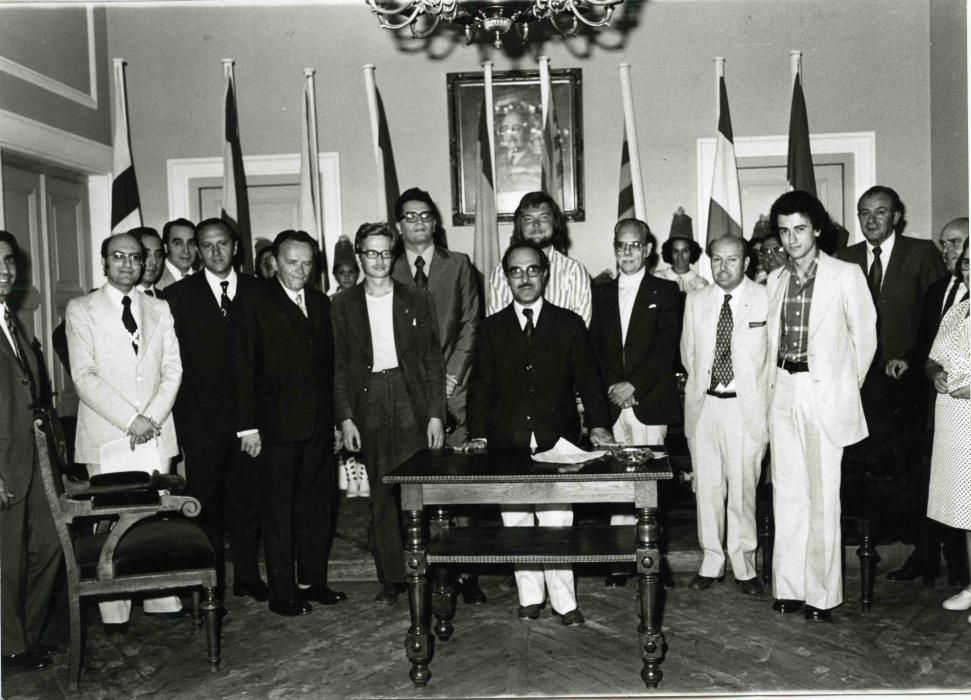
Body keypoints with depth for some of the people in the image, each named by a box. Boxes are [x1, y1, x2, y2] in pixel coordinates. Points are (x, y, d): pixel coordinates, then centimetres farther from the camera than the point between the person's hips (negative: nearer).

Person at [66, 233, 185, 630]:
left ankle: (162, 601, 10)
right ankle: (114, 612, 8)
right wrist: (130, 420, -13)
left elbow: (173, 370, 7)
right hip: (105, 435, -3)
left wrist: (152, 418, -7)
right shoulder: (81, 309, 3)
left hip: (155, 432, 3)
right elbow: (84, 376, -6)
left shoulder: (159, 310, 13)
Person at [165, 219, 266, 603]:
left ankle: (247, 576, 21)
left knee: (247, 496, 8)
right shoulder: (178, 294, 3)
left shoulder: (257, 291, 7)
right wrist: (182, 407, -7)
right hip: (201, 416, -1)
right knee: (205, 499, 5)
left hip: (247, 411, 1)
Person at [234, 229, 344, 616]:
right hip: (276, 425, -5)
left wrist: (334, 415, 7)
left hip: (318, 424, 5)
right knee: (279, 509, 4)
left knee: (319, 505, 11)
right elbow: (244, 368, -7)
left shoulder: (320, 302, 12)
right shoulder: (253, 304, -4)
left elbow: (328, 362, 13)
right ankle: (282, 592, 14)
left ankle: (313, 581, 26)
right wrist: (247, 426, -11)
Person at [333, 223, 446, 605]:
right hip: (369, 405, 1)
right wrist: (345, 418, -2)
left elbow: (433, 361, 5)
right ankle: (391, 578, 14)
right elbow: (339, 366, 7)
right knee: (381, 495, 4)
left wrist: (436, 414, -3)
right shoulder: (344, 304, 8)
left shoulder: (418, 300, 6)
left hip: (411, 400, -1)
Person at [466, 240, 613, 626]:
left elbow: (588, 377, 5)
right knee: (516, 524, 6)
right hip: (507, 445, 1)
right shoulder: (491, 328, 8)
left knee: (557, 523, -2)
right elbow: (481, 386, 5)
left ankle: (563, 600, 12)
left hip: (557, 442, -1)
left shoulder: (570, 324, 8)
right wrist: (478, 435, -7)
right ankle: (530, 597, 21)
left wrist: (598, 425, -8)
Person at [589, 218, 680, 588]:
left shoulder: (664, 292, 5)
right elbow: (595, 349, 11)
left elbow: (666, 348, -4)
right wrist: (610, 386, -4)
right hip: (612, 403, 3)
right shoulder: (602, 294, 15)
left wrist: (634, 386, -12)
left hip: (649, 402, -3)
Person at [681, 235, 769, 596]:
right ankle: (711, 562, 21)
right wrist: (702, 385, 11)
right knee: (707, 485, 8)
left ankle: (744, 566, 15)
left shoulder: (766, 299, -4)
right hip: (704, 404, 3)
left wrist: (761, 397, 1)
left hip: (747, 406, -3)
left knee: (743, 487, 0)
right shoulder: (695, 301, 8)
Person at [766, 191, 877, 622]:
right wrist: (773, 389, 7)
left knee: (823, 497, -2)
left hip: (824, 393, -4)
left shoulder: (845, 276, -3)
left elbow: (864, 338, 2)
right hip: (783, 393, 5)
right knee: (786, 494, 8)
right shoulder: (775, 280, 11)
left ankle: (823, 593, 9)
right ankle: (789, 586, 17)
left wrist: (846, 389, 6)